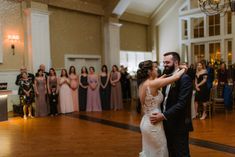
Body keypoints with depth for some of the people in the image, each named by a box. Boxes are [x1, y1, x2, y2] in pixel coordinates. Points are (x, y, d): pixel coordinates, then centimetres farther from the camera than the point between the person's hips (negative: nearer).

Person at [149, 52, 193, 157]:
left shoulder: (184, 78, -15)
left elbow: (182, 103, -23)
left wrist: (164, 116, -25)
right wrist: (159, 113, -3)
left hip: (179, 125, -7)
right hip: (168, 123, 7)